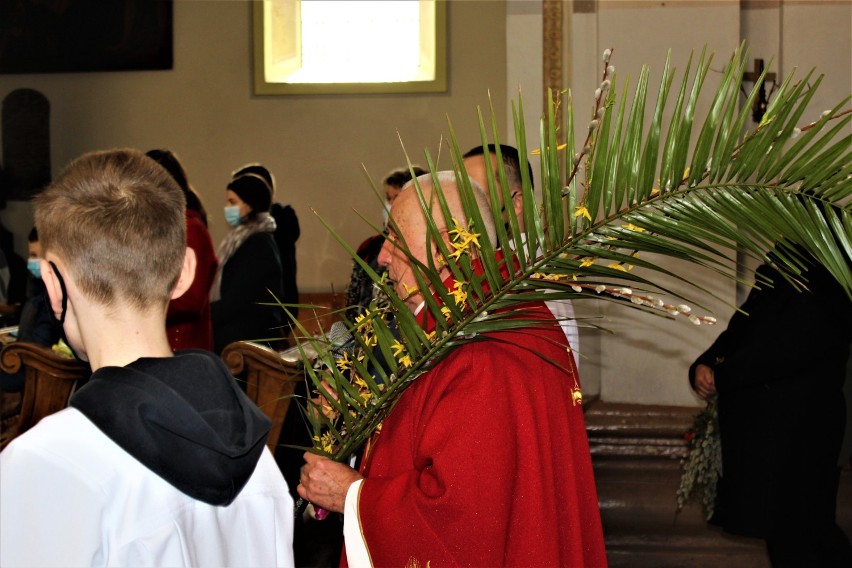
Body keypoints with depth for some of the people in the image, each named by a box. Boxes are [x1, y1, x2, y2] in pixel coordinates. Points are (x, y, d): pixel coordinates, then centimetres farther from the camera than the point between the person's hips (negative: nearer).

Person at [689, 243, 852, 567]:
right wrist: (703, 366, -7)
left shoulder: (825, 287, -15)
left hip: (798, 428, -8)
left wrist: (720, 377, -17)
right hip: (757, 422, 8)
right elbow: (738, 332, 12)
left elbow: (790, 348, -24)